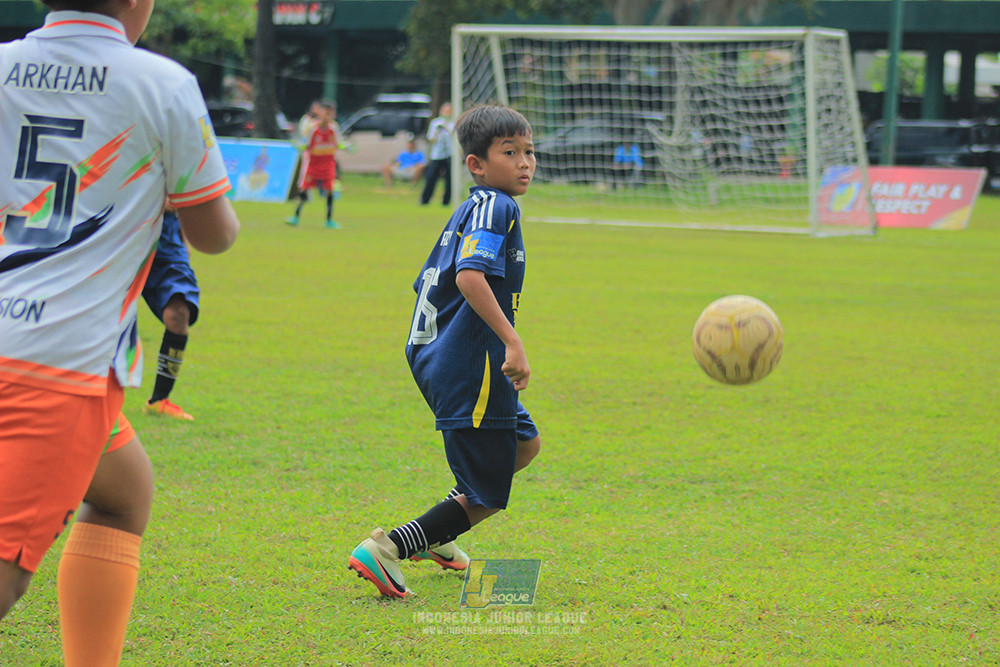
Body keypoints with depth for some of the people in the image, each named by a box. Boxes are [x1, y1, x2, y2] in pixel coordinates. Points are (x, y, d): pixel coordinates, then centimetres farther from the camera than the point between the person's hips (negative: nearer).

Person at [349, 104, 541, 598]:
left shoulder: (465, 212, 17)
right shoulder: (494, 206, -12)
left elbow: (428, 282, 23)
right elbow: (470, 275, -27)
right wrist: (513, 342, -31)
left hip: (435, 359, 10)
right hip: (471, 368, -10)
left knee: (524, 445, 27)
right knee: (485, 497, -4)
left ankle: (434, 536, 27)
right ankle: (387, 550, -11)